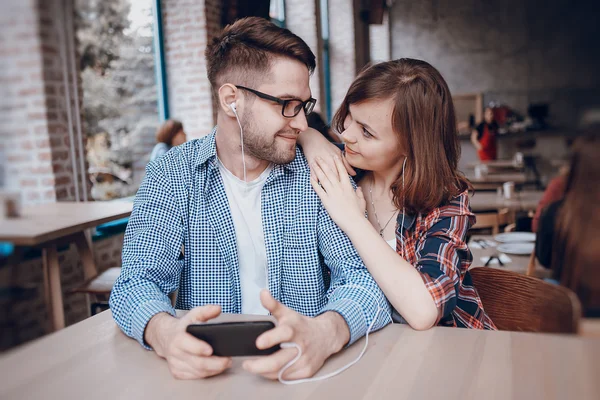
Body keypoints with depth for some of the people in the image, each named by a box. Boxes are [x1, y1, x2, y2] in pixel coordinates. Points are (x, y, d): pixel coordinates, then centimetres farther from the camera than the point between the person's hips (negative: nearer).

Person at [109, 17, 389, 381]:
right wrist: (165, 332, -32)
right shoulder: (172, 175, -3)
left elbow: (362, 275, -10)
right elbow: (139, 281, -9)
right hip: (208, 368, 1)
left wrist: (324, 332, -32)